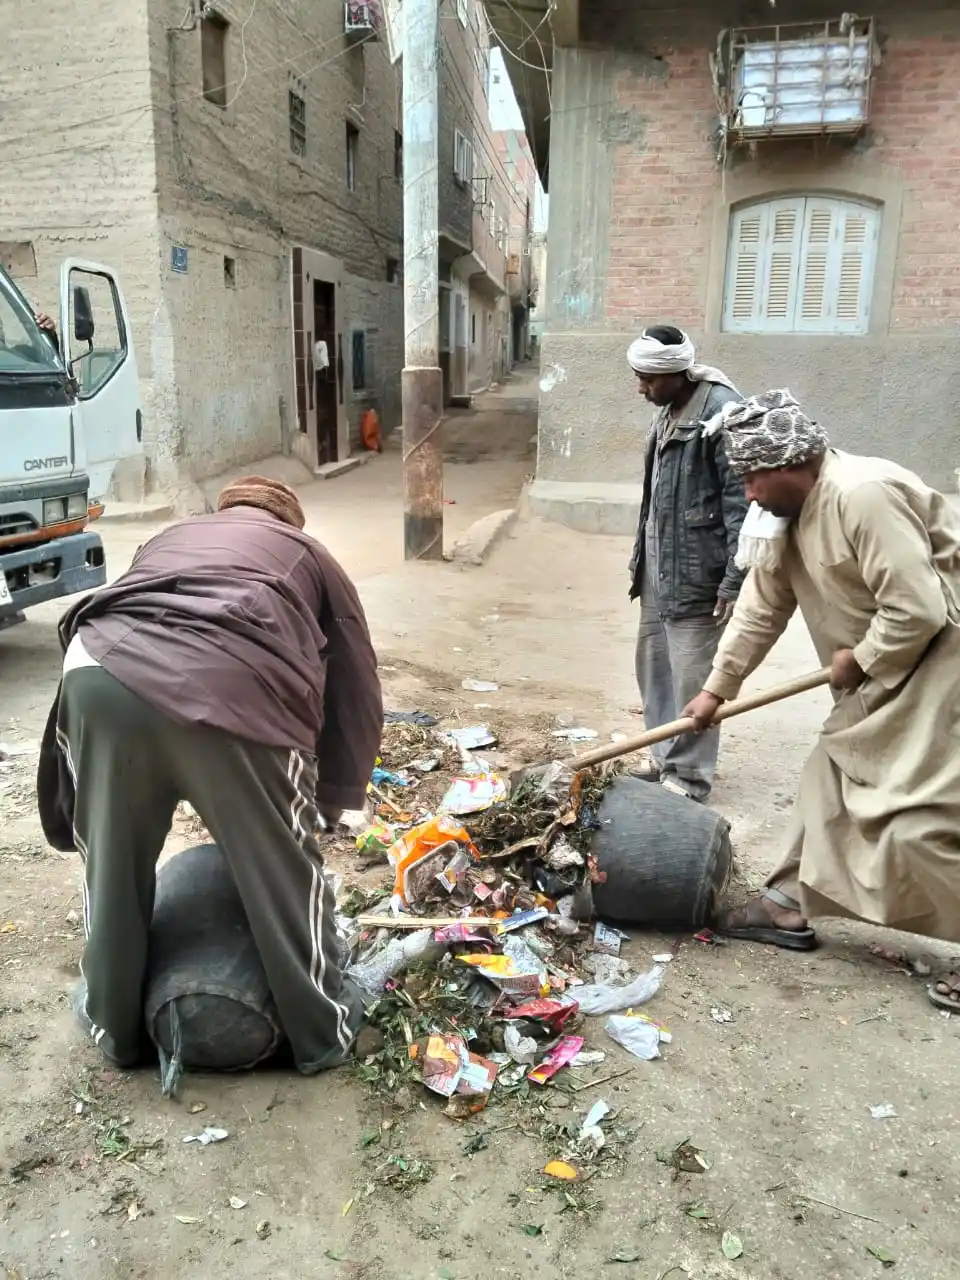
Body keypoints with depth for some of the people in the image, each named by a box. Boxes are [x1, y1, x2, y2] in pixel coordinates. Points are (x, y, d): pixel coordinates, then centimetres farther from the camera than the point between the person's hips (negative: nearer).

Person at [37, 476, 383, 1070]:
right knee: (286, 871, 16)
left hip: (101, 671, 4)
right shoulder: (311, 557, 31)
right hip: (234, 693, -3)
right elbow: (357, 692, 27)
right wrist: (330, 803, 36)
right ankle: (325, 1031, 34)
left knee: (112, 864, 24)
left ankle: (113, 1027, 45)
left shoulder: (166, 540, 40)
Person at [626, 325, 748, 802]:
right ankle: (665, 758, 31)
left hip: (695, 570, -9)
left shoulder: (721, 410, -17)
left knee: (690, 674, -1)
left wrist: (735, 580, -20)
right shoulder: (668, 411, 12)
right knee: (653, 662, 16)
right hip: (658, 565, 9)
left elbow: (742, 498, -19)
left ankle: (689, 775, 14)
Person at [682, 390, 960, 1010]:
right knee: (834, 772, 13)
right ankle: (792, 903, 26)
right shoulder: (788, 513, 4)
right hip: (888, 662, 10)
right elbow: (762, 609, 11)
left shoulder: (863, 495, -27)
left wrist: (858, 662, -13)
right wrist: (717, 687, 13)